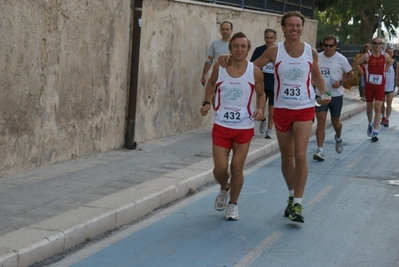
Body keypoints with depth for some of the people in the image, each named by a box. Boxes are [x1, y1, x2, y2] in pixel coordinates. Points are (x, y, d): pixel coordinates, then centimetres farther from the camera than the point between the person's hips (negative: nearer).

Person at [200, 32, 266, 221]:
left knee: (237, 168, 2)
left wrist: (260, 109, -12)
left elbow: (261, 94, 6)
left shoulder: (255, 72, -6)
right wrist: (207, 102, 1)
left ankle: (233, 204, 23)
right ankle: (224, 189, 33)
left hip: (244, 127, -1)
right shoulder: (219, 67, -4)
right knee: (220, 168, -2)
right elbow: (211, 83, 15)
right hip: (221, 126, 1)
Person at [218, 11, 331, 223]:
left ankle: (297, 204, -5)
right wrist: (230, 60, -16)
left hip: (304, 109, -1)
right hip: (282, 110, 1)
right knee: (286, 157, 12)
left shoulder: (311, 52, -2)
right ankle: (292, 196, 31)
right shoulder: (274, 51, -6)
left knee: (300, 156, -12)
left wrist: (324, 93, -2)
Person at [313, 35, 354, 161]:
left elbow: (350, 75, 1)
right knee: (321, 122, -8)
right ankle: (320, 150, -10)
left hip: (336, 95, -1)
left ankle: (338, 138, 45)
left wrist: (340, 82, -16)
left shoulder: (341, 59, -7)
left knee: (335, 122, 12)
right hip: (320, 95, 1)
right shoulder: (317, 58, 0)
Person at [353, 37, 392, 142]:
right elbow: (355, 64, -1)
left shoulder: (385, 56, -2)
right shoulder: (367, 56, -10)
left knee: (378, 108, -7)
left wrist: (384, 71, 8)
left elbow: (390, 62, 20)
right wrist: (363, 73, -4)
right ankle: (370, 124, 41)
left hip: (380, 86, 1)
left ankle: (375, 132, -7)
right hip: (369, 85, -1)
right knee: (369, 108, 13)